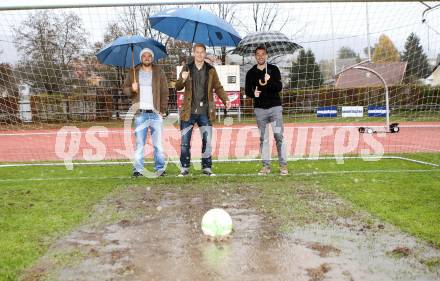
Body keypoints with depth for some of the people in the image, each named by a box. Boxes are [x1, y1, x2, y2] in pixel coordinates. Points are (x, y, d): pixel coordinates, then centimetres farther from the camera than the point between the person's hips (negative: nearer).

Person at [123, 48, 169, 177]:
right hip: (140, 113, 1)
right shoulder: (133, 73, 13)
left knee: (158, 143, -1)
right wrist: (132, 89, -11)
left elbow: (164, 92, 6)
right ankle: (138, 169, 5)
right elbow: (125, 89, 13)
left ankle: (160, 168, 7)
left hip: (156, 113, -1)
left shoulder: (159, 72, 10)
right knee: (139, 143, 0)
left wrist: (163, 110, -2)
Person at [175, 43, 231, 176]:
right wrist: (182, 80, -21)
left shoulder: (211, 70, 8)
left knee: (207, 141, 1)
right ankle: (184, 168, 14)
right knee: (185, 142, 3)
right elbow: (178, 87, 1)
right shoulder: (186, 69, 7)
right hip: (189, 112, 0)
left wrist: (226, 100, -7)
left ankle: (207, 168, 11)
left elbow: (218, 87, 9)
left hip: (205, 112, 0)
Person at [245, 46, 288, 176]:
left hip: (275, 107, -2)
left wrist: (268, 82, -24)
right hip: (260, 109, 2)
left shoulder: (274, 69, 4)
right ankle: (266, 165, 12)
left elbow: (279, 87, -5)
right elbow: (247, 90, 9)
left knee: (278, 136, -7)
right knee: (263, 138, 5)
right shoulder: (251, 73, 9)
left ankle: (283, 165, -1)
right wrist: (253, 93, -14)